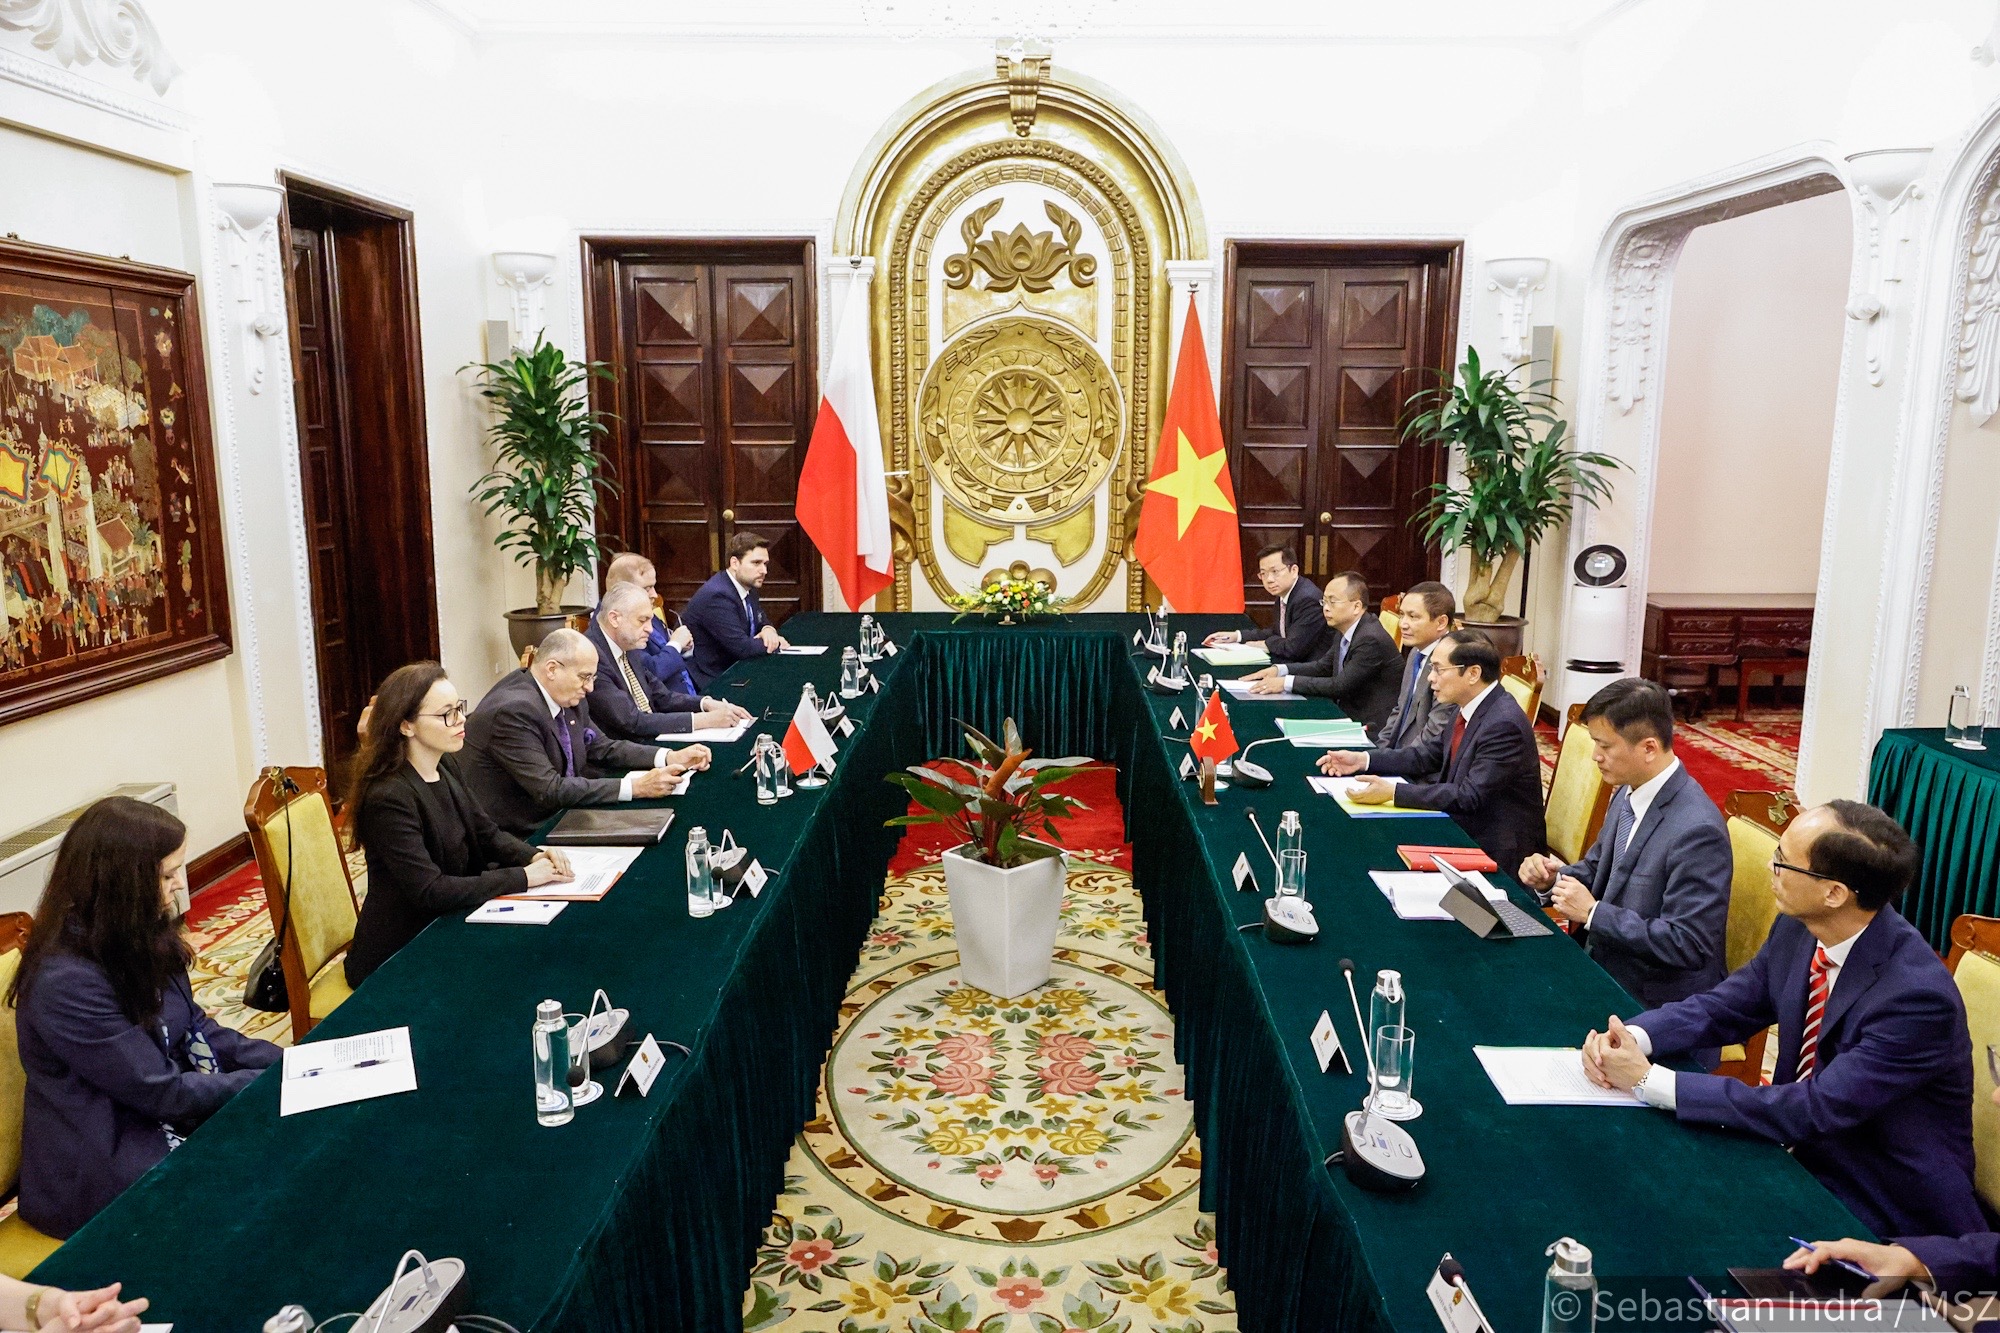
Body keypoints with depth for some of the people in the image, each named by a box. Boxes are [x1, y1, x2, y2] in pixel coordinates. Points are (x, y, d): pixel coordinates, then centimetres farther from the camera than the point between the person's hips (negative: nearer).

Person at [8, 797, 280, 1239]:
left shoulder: (140, 938, 0)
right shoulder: (67, 982, -26)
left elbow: (195, 1030, 7)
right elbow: (160, 1092, -22)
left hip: (175, 1115, 7)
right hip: (105, 1167, -7)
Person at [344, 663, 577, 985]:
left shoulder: (444, 772, 3)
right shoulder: (388, 798, -24)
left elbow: (488, 834, 10)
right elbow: (429, 892, -28)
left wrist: (535, 856, -11)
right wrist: (523, 878, -25)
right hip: (399, 956, -7)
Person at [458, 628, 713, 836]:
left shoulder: (566, 695, 0)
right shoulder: (514, 711, -24)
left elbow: (601, 748, 9)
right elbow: (550, 791, -27)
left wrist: (669, 757, -5)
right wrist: (635, 787, -28)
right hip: (511, 836, -8)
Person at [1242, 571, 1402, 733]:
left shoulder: (1372, 639, -23)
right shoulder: (1345, 630, 5)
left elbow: (1340, 685, -24)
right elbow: (1323, 666, 14)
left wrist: (1287, 683, -23)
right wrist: (1279, 670, -1)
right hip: (1345, 711, 8)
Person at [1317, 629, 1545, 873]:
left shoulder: (1504, 724, -25)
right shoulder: (1471, 708, 2)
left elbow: (1469, 796, -27)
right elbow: (1430, 754, 13)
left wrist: (1393, 791, -31)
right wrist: (1363, 759, 3)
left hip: (1495, 851, -8)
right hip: (1465, 828, 8)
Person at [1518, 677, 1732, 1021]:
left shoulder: (1697, 830, -25)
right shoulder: (1628, 794, 2)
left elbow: (1687, 945, -26)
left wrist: (1593, 912, -21)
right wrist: (1554, 878, -4)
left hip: (1657, 1006, -8)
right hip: (1603, 969, 8)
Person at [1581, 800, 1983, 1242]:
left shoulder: (1918, 995, -29)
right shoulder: (1797, 929, -7)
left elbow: (1815, 1111, -30)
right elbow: (1722, 1007, 3)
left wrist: (1650, 1080, -30)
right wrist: (1630, 1037, -18)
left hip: (1887, 1214, -6)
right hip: (1809, 1160, 6)